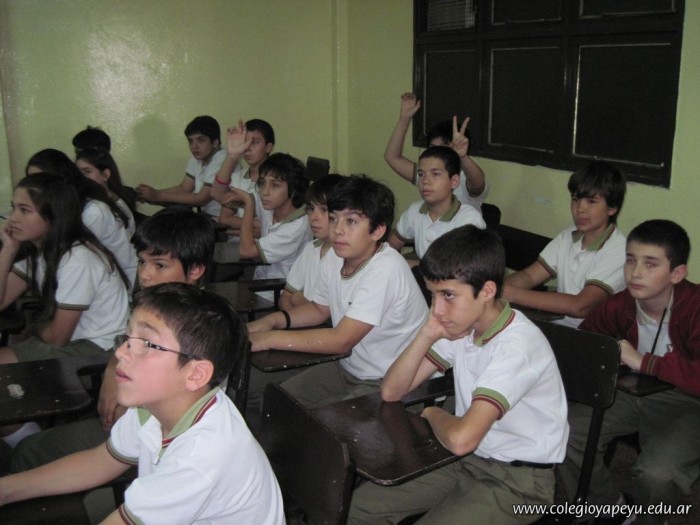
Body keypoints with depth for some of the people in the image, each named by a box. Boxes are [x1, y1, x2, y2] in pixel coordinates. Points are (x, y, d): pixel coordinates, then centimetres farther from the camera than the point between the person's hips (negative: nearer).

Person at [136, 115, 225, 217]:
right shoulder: (197, 158, 5)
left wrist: (158, 196, -21)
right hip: (205, 214, 7)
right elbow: (184, 188, 6)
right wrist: (154, 193, -12)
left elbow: (201, 199, -23)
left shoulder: (221, 161, -22)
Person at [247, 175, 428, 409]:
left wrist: (268, 338, -23)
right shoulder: (334, 258, -3)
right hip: (350, 367, 8)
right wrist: (272, 320, -3)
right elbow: (320, 308, 15)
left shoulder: (386, 269, -28)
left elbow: (341, 340, -28)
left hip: (391, 383, -8)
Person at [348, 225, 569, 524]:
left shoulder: (518, 345, -28)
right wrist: (427, 335, -16)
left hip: (518, 479, -7)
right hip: (468, 458, 7)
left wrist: (432, 414, -16)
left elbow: (460, 438, -38)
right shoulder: (462, 326, -3)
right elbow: (391, 392, -2)